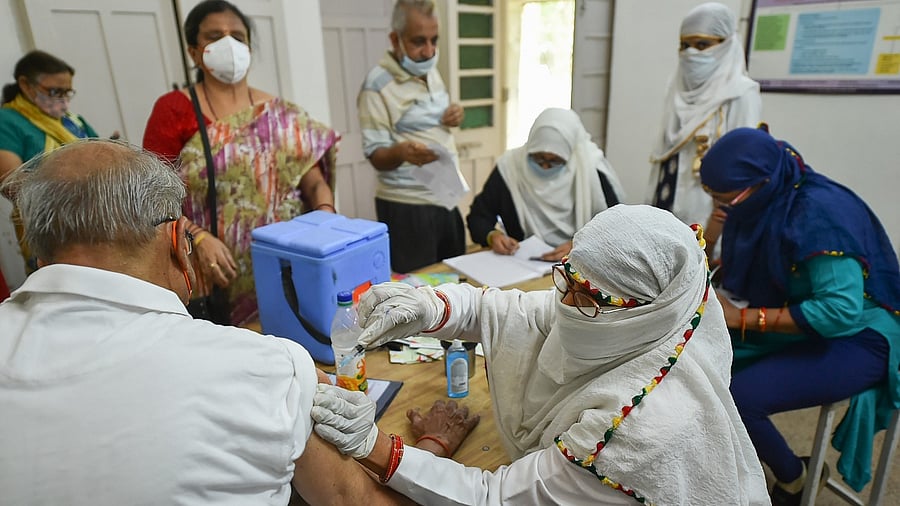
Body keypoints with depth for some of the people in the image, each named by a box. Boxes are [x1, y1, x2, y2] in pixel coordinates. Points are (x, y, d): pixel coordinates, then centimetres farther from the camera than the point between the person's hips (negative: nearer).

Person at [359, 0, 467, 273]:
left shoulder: (430, 71, 8)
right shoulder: (378, 84, -14)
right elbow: (376, 157, -15)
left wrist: (454, 116, 0)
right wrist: (400, 152, -37)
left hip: (446, 198, 7)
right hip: (407, 206, -7)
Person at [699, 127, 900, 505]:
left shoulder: (819, 214, -26)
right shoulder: (762, 202, -4)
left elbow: (842, 310, -32)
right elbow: (745, 274, 7)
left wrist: (743, 318, -29)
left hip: (858, 337, -7)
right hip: (795, 320, 7)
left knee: (738, 397, -26)